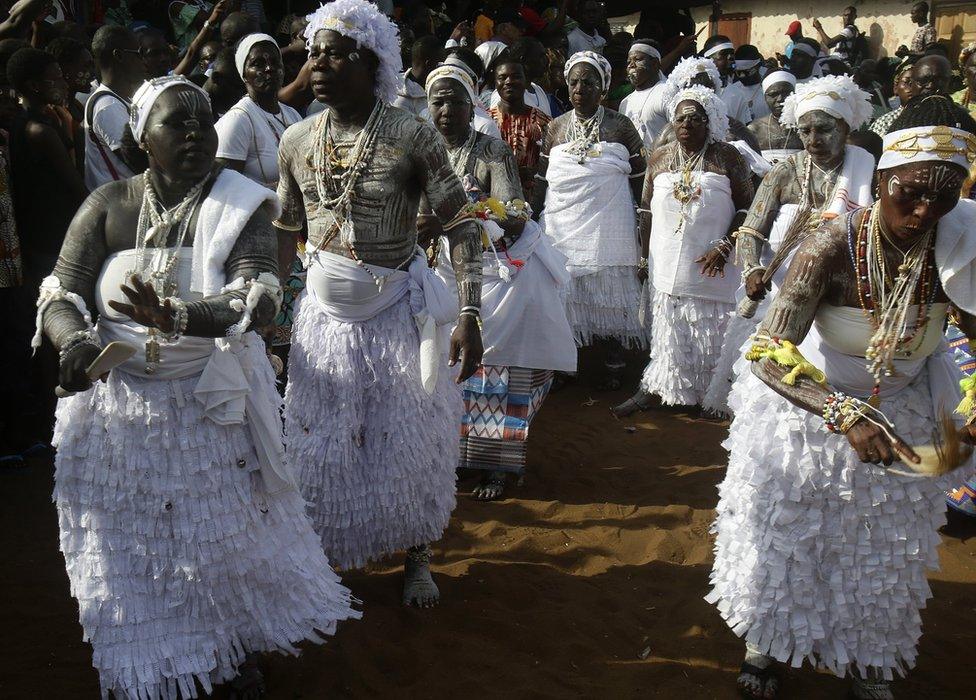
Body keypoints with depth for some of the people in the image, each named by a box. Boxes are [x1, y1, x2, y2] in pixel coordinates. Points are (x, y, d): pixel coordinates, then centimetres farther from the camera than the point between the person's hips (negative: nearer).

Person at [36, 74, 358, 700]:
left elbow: (259, 297, -22)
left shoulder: (240, 205, -7)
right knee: (129, 548, 12)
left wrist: (175, 315, -39)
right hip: (117, 407, 2)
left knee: (228, 534, 11)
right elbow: (60, 292, -3)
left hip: (211, 406, -1)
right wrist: (75, 340, -27)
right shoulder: (109, 206, -1)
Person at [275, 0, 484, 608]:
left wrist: (469, 316, -18)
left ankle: (417, 560, 30)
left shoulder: (412, 136, -13)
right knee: (320, 444, 11)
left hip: (398, 314, -3)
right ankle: (324, 555, 32)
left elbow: (463, 225, -12)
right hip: (324, 313, 3)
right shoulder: (297, 141, 0)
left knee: (409, 442, 10)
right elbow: (285, 232, 11)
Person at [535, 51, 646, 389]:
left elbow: (640, 180, 3)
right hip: (563, 225, 2)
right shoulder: (556, 127, 8)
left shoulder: (620, 127, 1)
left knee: (607, 295, 3)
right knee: (566, 293, 5)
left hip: (606, 227, -2)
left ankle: (612, 362, 15)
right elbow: (542, 180, 12)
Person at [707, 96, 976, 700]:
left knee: (884, 550, 20)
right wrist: (845, 415, -48)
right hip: (811, 404, -3)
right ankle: (766, 641, 42)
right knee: (785, 532, 15)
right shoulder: (834, 247, -30)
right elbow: (769, 354, -35)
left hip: (902, 415, 4)